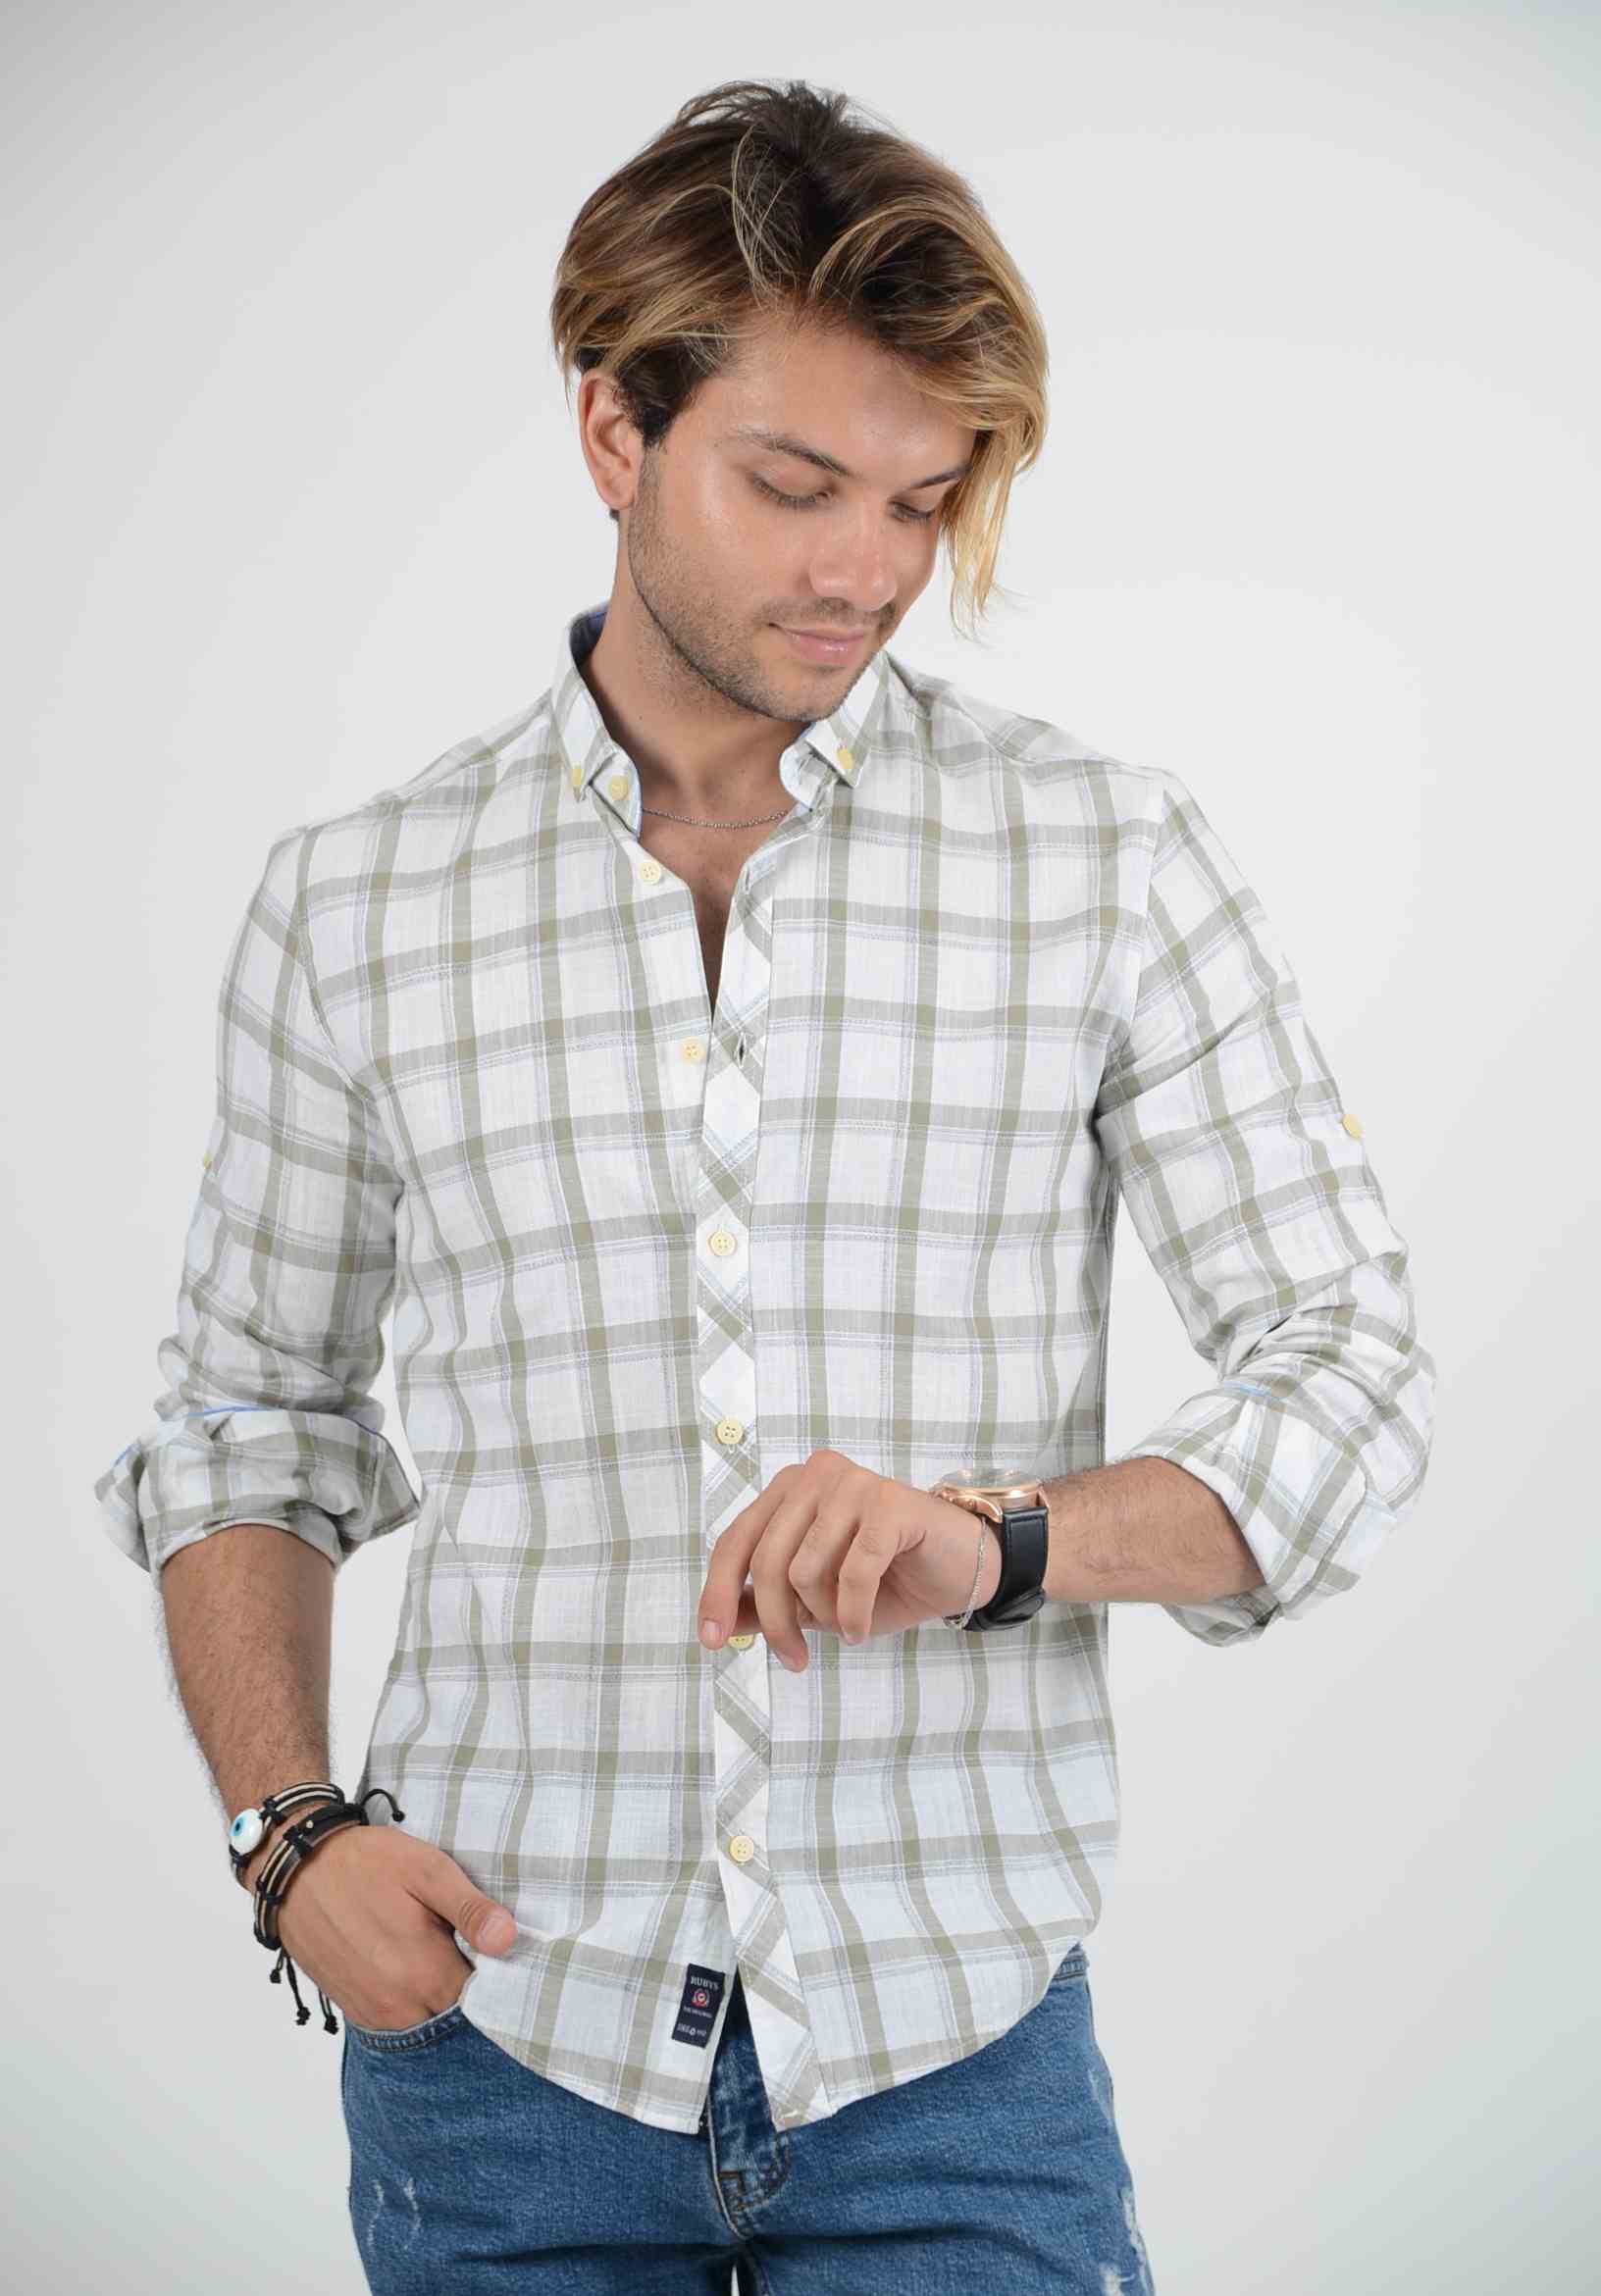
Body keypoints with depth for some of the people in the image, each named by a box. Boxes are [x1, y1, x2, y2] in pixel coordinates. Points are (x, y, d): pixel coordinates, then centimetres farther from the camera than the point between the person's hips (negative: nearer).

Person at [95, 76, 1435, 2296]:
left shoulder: (1112, 860, -1)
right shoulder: (356, 902, 2)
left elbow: (1353, 1381, -2)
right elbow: (244, 1424, 12)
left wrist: (993, 1534, -20)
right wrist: (292, 1834, -4)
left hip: (954, 2045, -1)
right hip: (505, 2033, 1)